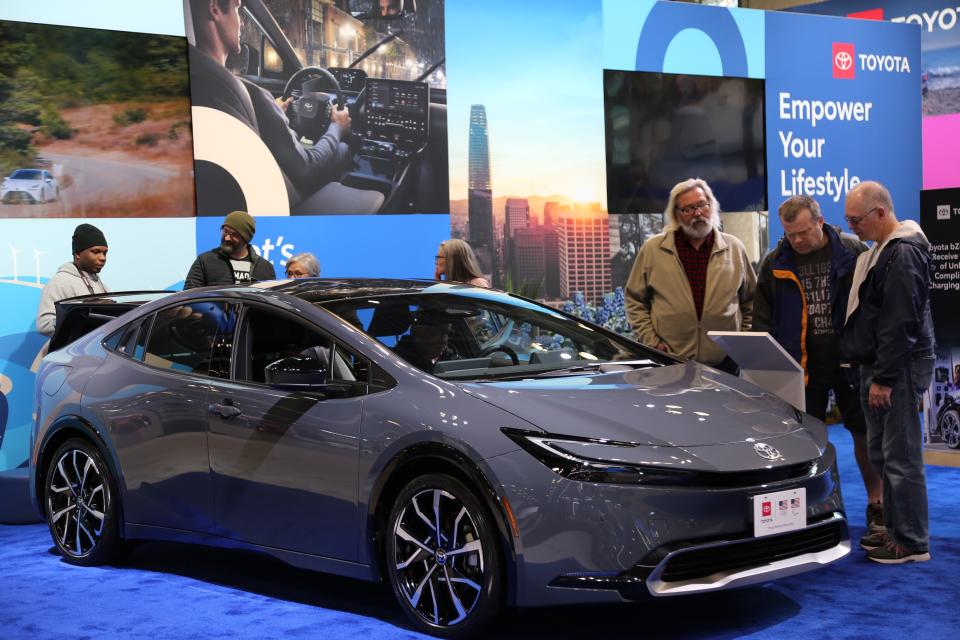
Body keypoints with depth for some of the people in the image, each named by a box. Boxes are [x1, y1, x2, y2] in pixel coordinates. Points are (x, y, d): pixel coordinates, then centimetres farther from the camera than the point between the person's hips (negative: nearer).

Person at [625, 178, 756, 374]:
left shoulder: (734, 248, 10)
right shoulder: (652, 249, 5)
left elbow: (752, 299, 18)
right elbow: (635, 300, 9)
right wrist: (651, 341, 0)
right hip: (669, 363, -2)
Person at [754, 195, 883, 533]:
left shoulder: (853, 251, -5)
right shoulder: (775, 263, 2)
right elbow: (762, 317, 7)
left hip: (849, 360, -2)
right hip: (801, 364, 2)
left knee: (864, 432, 6)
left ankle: (876, 506, 19)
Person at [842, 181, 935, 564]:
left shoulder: (903, 253, -16)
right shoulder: (882, 249, 17)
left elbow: (901, 323, -21)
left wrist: (884, 378, -21)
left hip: (898, 367, -10)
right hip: (876, 364, 10)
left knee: (901, 456, -6)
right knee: (881, 452, 14)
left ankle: (912, 543, 1)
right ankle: (896, 530, 24)